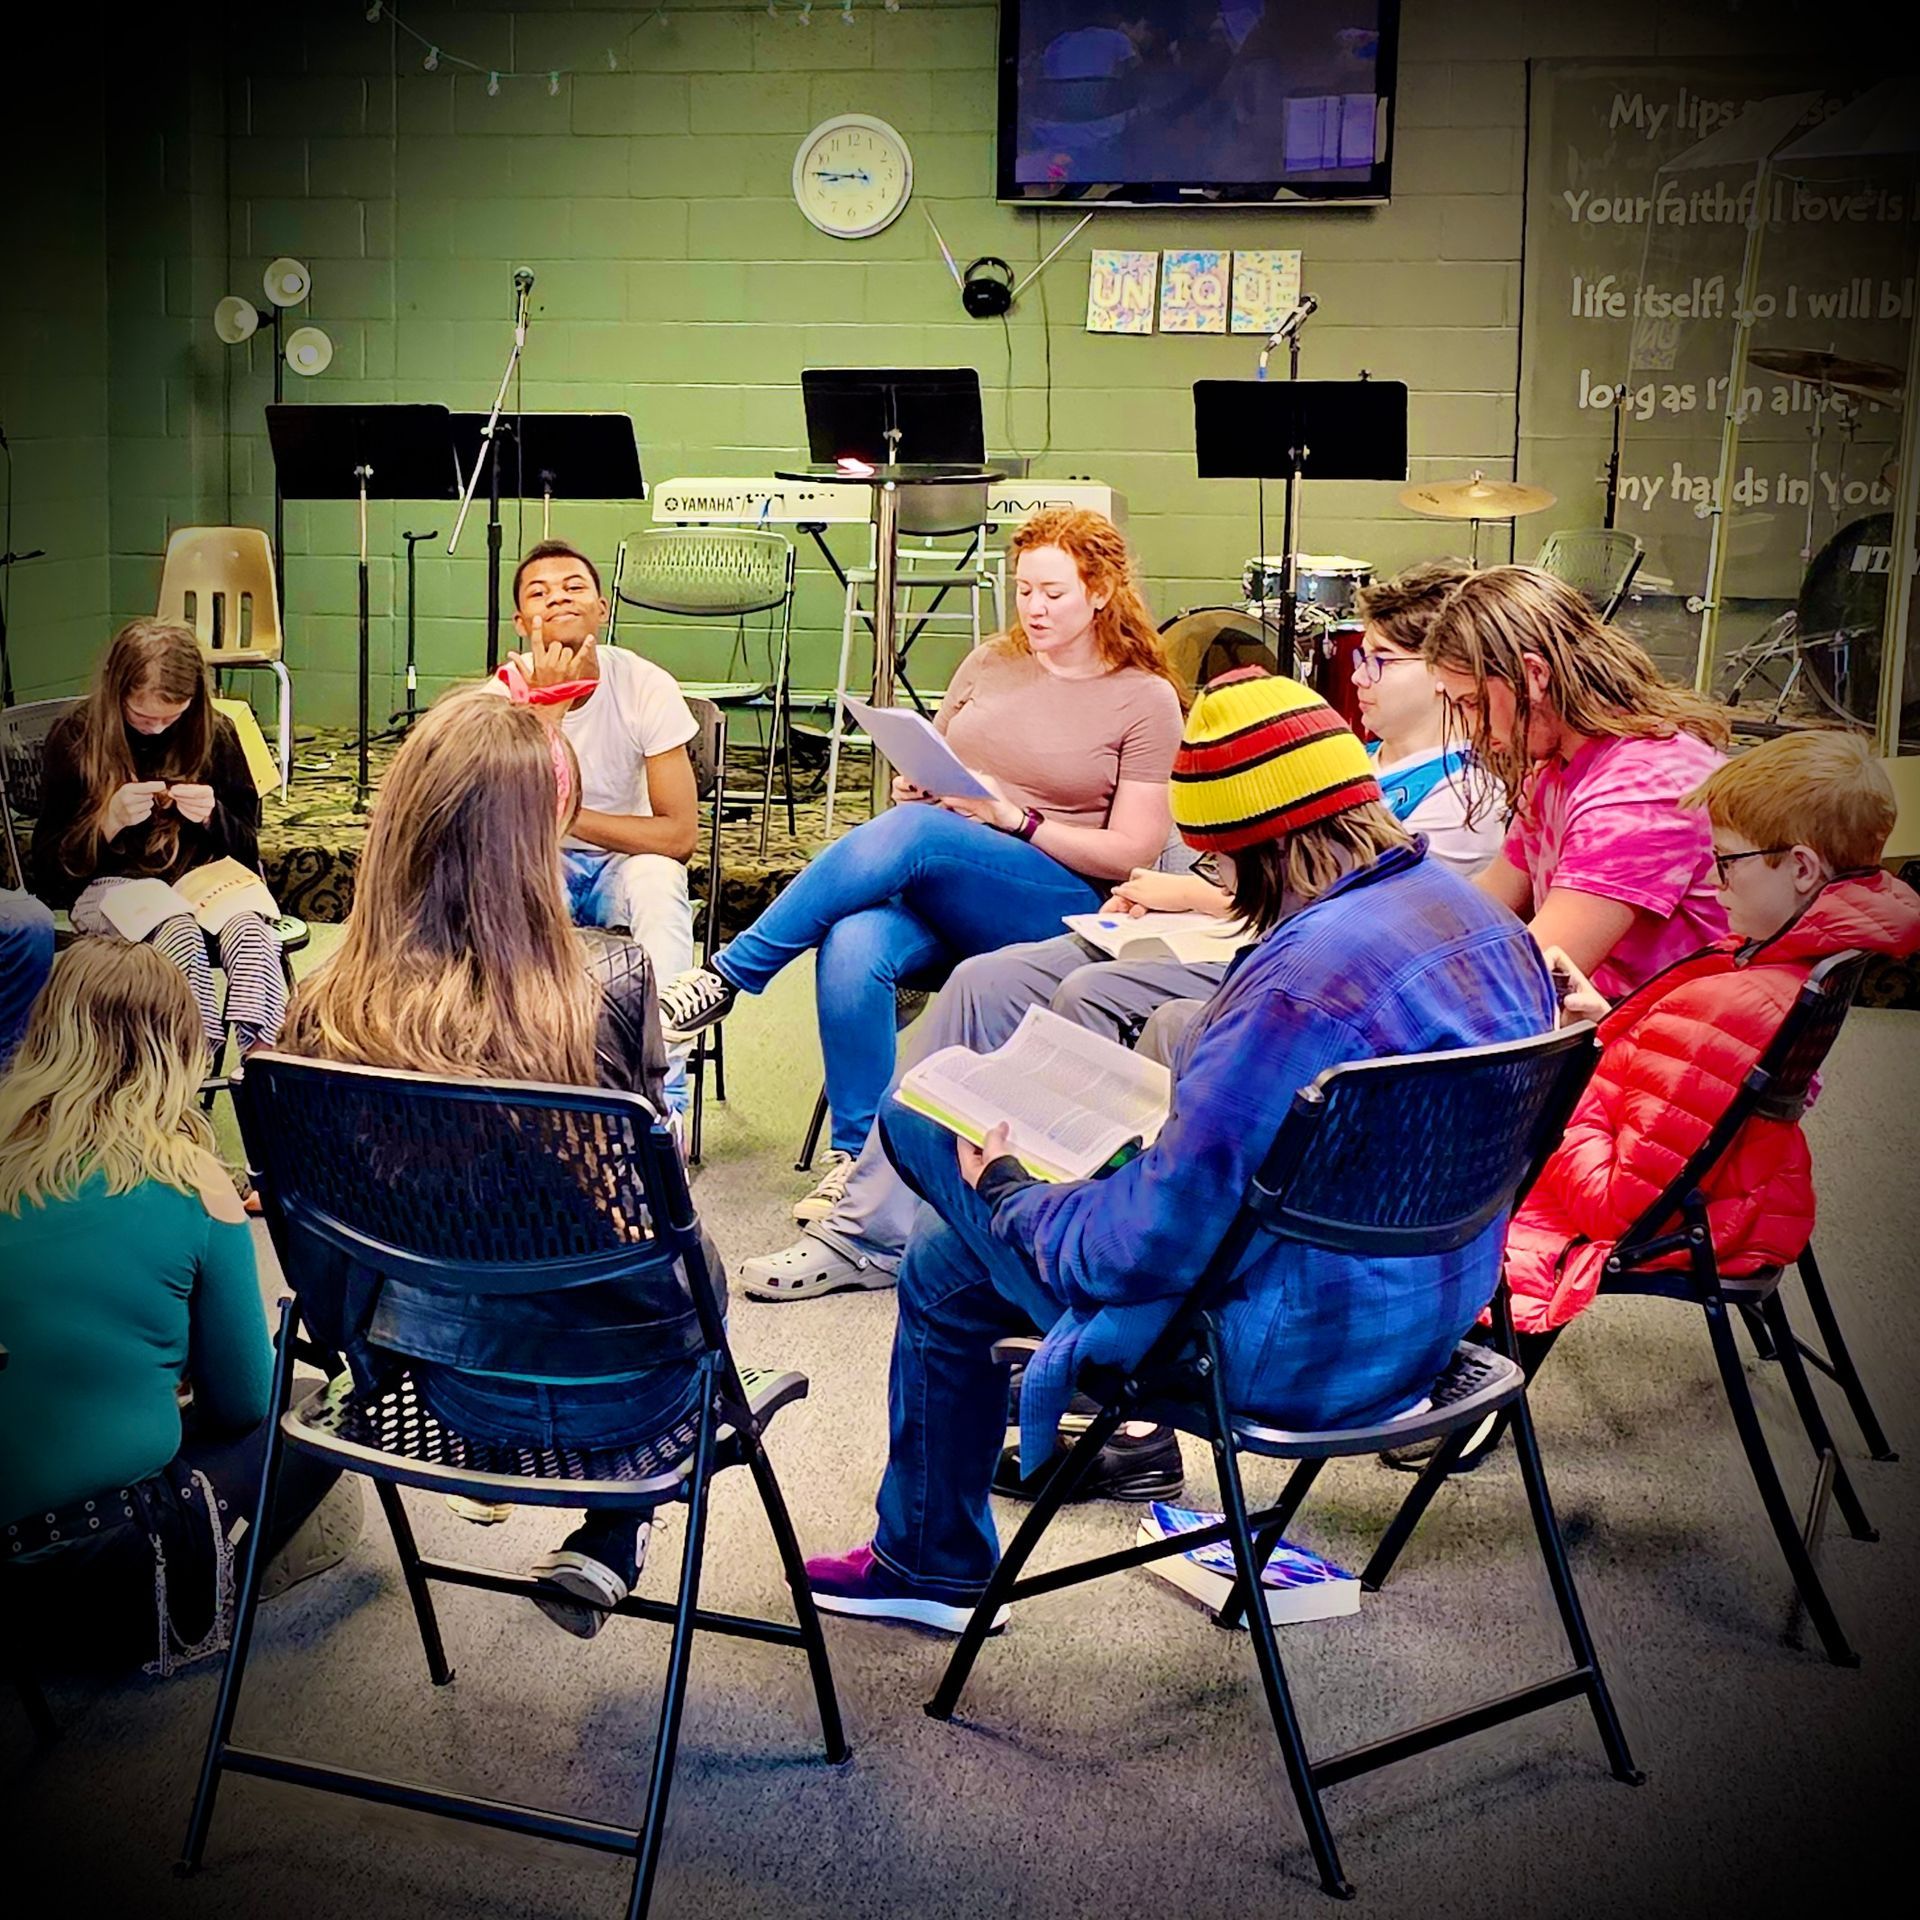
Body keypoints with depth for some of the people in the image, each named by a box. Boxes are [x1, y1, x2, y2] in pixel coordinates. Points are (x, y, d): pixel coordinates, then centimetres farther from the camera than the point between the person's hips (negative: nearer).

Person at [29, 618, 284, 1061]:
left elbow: (246, 849, 10)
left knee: (247, 924, -37)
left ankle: (261, 1053, -54)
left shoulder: (216, 735, 6)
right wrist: (110, 820, -16)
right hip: (109, 886, -1)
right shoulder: (74, 738, 1)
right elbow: (49, 864, 2)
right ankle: (209, 1059, -50)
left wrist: (212, 816, -12)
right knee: (176, 925, -40)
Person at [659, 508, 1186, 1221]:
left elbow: (1132, 853, -2)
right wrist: (913, 784, -2)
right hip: (932, 891, 4)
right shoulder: (990, 663, 16)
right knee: (852, 949, -32)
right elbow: (923, 779, 23)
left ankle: (728, 975, -26)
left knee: (912, 834, -34)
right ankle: (858, 1157, -21)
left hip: (1056, 909, -4)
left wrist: (1012, 817, -14)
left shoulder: (1146, 700, 3)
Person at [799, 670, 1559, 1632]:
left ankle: (926, 1564, 32)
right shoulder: (1481, 917, -2)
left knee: (946, 1262, 11)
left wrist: (1009, 1191, -8)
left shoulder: (1299, 986, -32)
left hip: (1294, 1351, -9)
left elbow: (1155, 1246, -27)